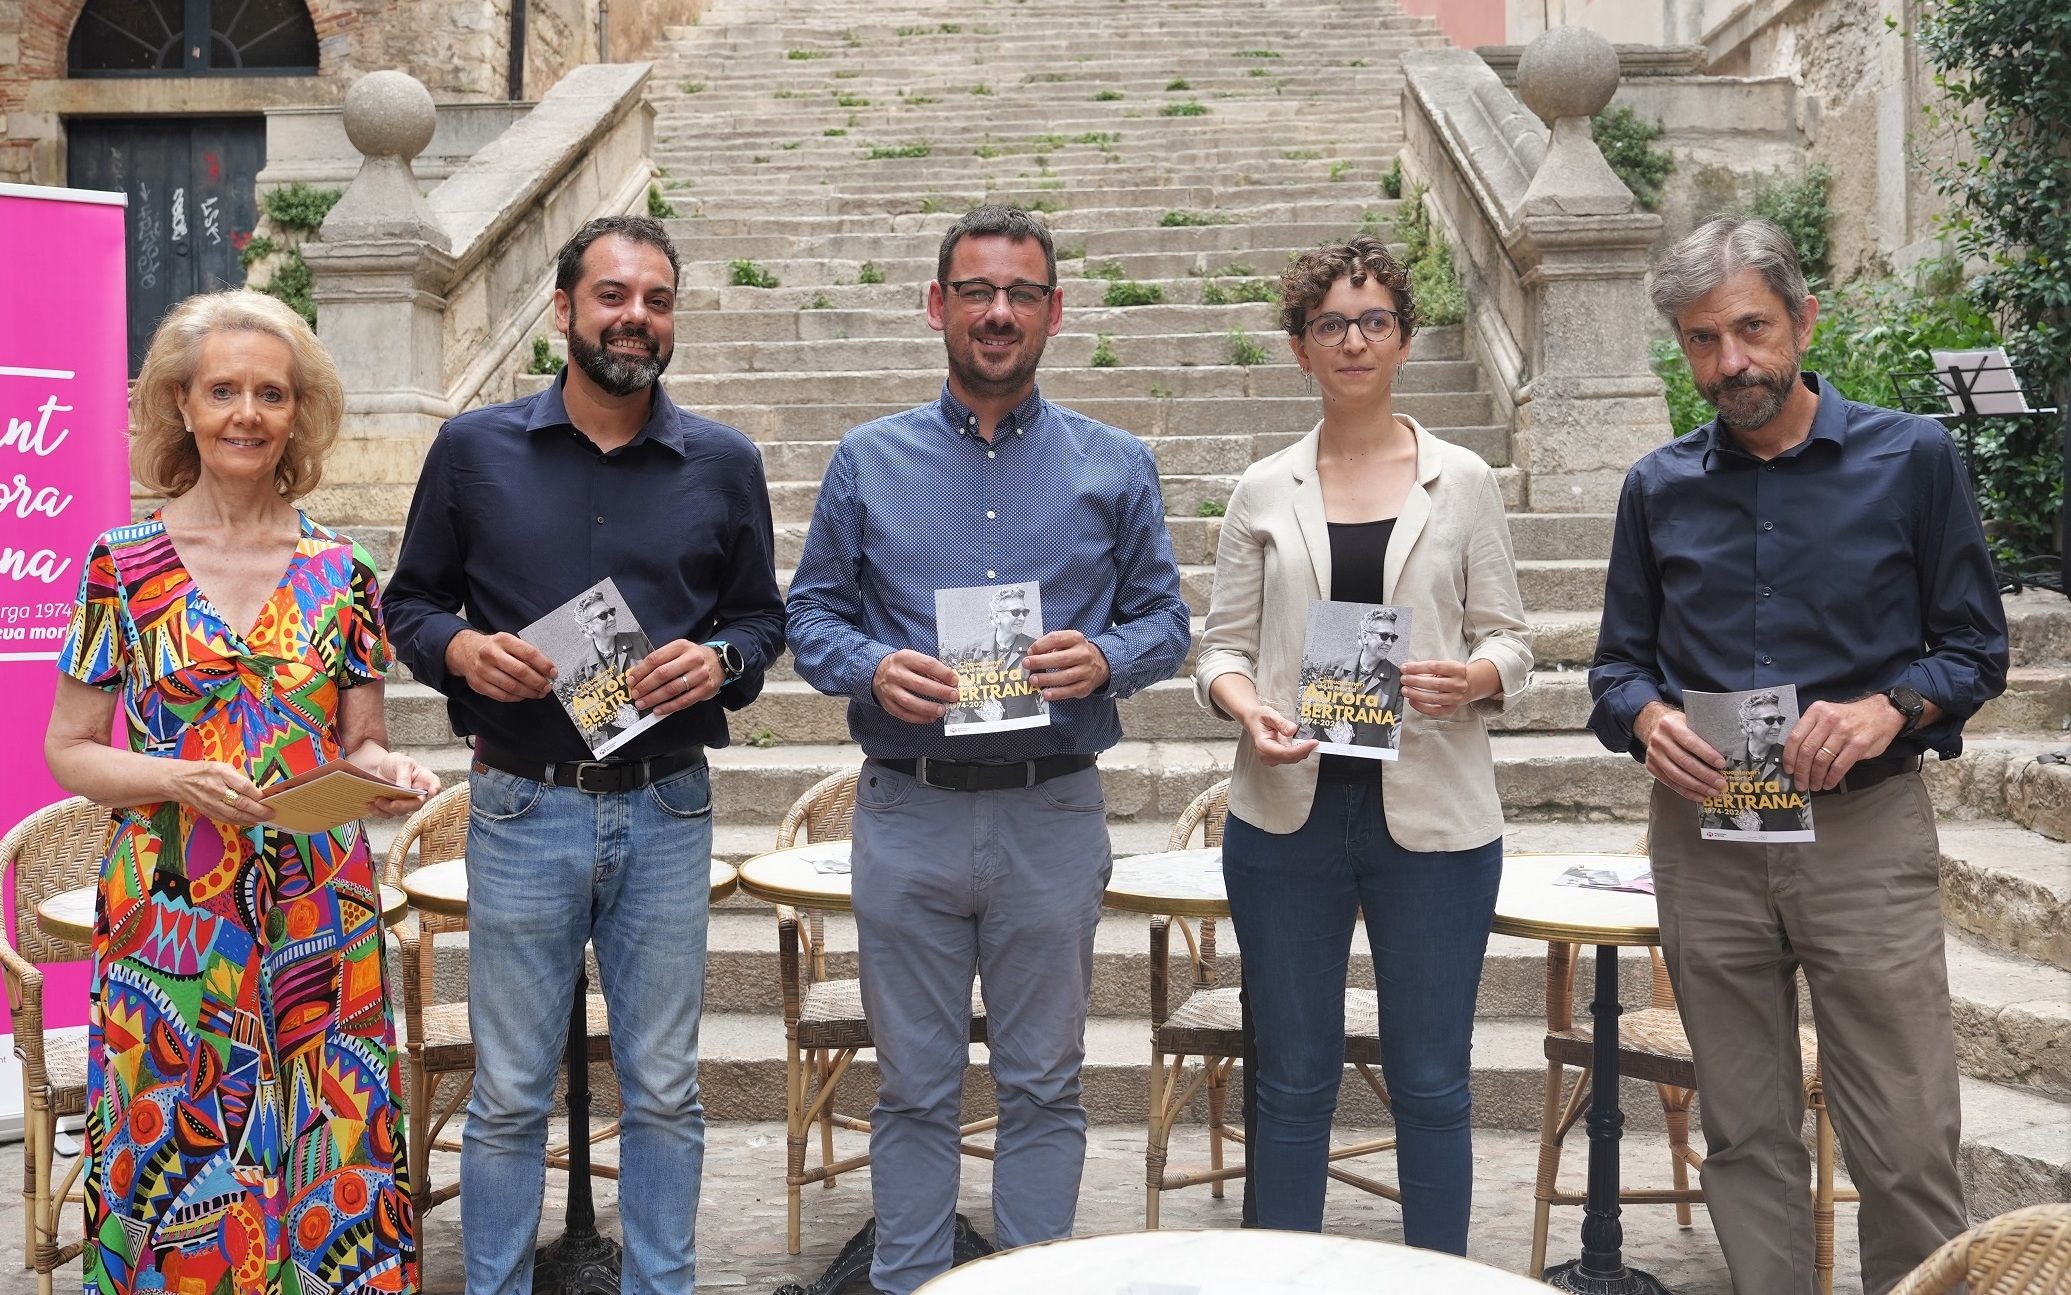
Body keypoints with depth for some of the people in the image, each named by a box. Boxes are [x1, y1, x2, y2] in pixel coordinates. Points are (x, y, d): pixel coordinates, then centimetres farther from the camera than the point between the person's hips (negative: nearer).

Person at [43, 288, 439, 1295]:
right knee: (175, 1170, 4)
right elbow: (68, 751, 2)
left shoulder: (343, 573, 5)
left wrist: (387, 773, -11)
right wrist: (179, 779, -16)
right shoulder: (123, 568, 0)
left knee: (326, 1174, 5)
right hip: (170, 919, -1)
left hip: (318, 919, 2)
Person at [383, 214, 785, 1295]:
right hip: (521, 806, -1)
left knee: (663, 1092, 10)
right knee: (507, 1097, 7)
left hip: (668, 809, 1)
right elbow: (410, 599, 8)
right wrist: (459, 650, -12)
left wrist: (721, 660, -10)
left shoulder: (723, 464, 5)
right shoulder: (474, 449, 3)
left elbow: (762, 614, 12)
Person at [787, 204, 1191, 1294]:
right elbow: (811, 614, 7)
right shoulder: (868, 463, 6)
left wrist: (1107, 659, -14)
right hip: (908, 814, 0)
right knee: (914, 1086, 9)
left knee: (1043, 1084, 9)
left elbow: (1164, 617, 7)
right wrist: (872, 669, -14)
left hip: (1054, 815, 0)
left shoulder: (1114, 467, 6)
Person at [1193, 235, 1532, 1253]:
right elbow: (1223, 645, 8)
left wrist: (1473, 679, -16)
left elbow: (1508, 639, 6)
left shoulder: (1462, 481, 5)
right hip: (1289, 814, 1)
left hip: (1432, 815, -1)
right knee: (1293, 1079, 10)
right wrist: (1247, 709, -13)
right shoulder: (1264, 491, 7)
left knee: (1431, 1082, 7)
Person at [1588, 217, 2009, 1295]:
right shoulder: (1659, 488, 8)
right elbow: (1619, 661, 13)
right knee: (1746, 1134, 11)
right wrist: (1646, 717, -9)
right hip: (1703, 832, 3)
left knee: (1908, 1144, -2)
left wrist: (1892, 706, -17)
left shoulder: (1911, 458, 0)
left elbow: (1975, 647, 2)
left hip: (1866, 830, -2)